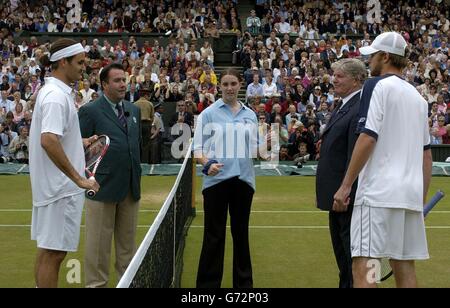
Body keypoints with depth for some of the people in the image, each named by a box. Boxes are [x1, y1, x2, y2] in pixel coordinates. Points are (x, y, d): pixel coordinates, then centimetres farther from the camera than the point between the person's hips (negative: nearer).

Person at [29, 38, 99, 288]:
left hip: (53, 186, 10)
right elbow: (48, 141, -29)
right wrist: (78, 178, -26)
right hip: (61, 186, -10)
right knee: (54, 252, -4)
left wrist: (80, 142, 15)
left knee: (47, 249, 15)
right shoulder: (56, 95, -17)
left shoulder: (52, 91, 13)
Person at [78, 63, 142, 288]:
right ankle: (96, 283, 14)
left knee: (128, 242, 14)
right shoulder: (90, 111, -6)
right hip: (102, 186, -6)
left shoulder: (134, 110, 12)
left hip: (131, 187, 6)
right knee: (98, 244, 3)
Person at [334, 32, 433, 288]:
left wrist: (346, 185, -9)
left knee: (364, 267, -10)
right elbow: (426, 153, 19)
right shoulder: (418, 96, 18)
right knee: (405, 267, 11)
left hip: (379, 192, -7)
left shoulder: (378, 85, -3)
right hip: (411, 195, 8)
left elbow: (367, 138, -13)